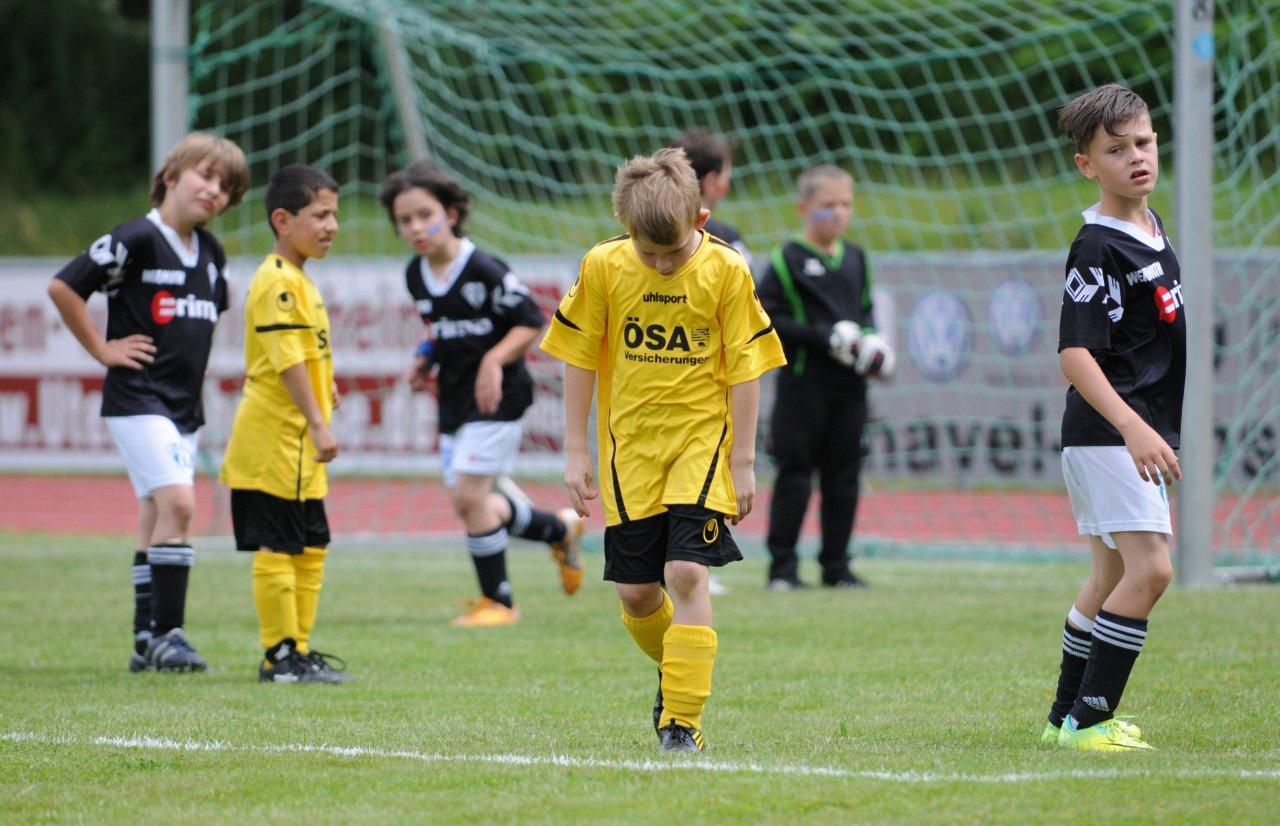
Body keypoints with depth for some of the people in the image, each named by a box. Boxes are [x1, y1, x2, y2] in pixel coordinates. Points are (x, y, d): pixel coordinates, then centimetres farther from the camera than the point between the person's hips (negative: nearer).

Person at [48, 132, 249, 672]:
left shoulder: (211, 252, 12)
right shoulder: (137, 240, -12)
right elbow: (62, 288, -13)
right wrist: (102, 349, -9)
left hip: (185, 403, 8)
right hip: (137, 398, -8)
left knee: (158, 517, 10)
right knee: (176, 502, -20)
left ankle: (147, 639, 14)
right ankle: (166, 632, -17)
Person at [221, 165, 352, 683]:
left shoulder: (297, 280, 16)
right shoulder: (278, 282, -16)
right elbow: (288, 359, -22)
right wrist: (317, 424, -25)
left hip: (296, 446, 10)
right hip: (275, 441, -10)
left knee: (309, 548, 14)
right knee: (277, 548, -5)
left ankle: (297, 649, 21)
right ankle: (281, 655, -2)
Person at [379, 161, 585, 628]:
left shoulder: (484, 270, -17)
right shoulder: (416, 275, 5)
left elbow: (532, 321, -13)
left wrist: (494, 359, -24)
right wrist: (426, 358, 5)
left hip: (496, 394, -8)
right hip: (454, 394, 8)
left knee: (469, 494, -13)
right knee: (473, 503, 10)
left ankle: (498, 601, 0)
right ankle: (560, 529, 35)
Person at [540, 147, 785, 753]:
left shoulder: (726, 272, -10)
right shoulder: (603, 268, -6)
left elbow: (745, 368, -4)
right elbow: (580, 361, 3)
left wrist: (742, 463, -5)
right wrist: (576, 453, 2)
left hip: (702, 438, -2)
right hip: (630, 446, 3)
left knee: (686, 573, -16)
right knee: (636, 592, 4)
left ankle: (682, 719, -12)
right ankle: (675, 672, 35)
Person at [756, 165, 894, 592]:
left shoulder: (856, 259, 13)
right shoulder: (787, 260, -6)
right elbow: (767, 317, -11)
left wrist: (870, 340, 1)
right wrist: (824, 337, -16)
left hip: (849, 384, 5)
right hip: (803, 381, -5)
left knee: (843, 476, 7)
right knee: (795, 474, -4)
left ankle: (836, 564, 14)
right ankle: (783, 566, 1)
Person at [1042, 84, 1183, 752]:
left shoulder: (1150, 226, 11)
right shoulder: (1097, 248, -18)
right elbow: (1074, 355, -25)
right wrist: (1133, 427, -36)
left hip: (1138, 434, 10)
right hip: (1106, 436, -10)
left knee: (1113, 575, 17)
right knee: (1149, 569, -17)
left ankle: (1066, 717, 27)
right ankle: (1089, 718, -14)